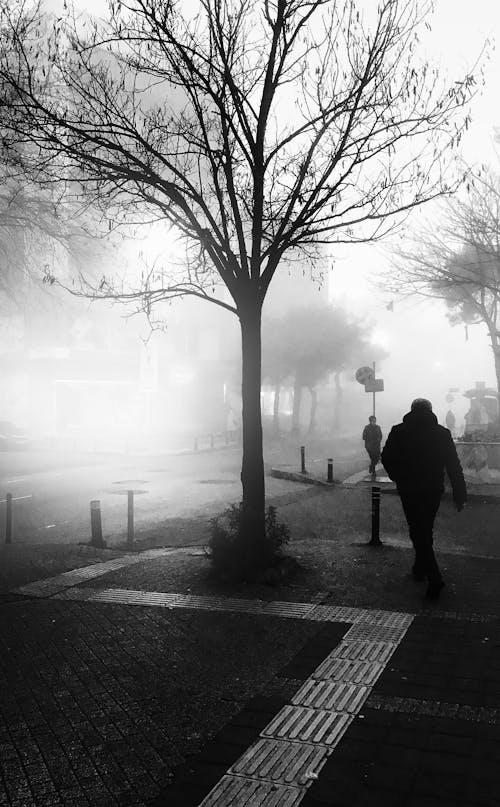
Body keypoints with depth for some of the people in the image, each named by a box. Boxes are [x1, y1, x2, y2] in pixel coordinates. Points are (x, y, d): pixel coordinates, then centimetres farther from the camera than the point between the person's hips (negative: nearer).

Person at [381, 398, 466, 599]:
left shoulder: (398, 432, -4)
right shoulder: (442, 433, -2)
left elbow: (387, 458, -2)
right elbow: (454, 467, -3)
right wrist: (459, 495, 0)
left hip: (409, 491, -2)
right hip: (434, 491, 2)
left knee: (418, 532, 0)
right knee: (425, 530, 20)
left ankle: (434, 578, -11)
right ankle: (421, 568, 35)